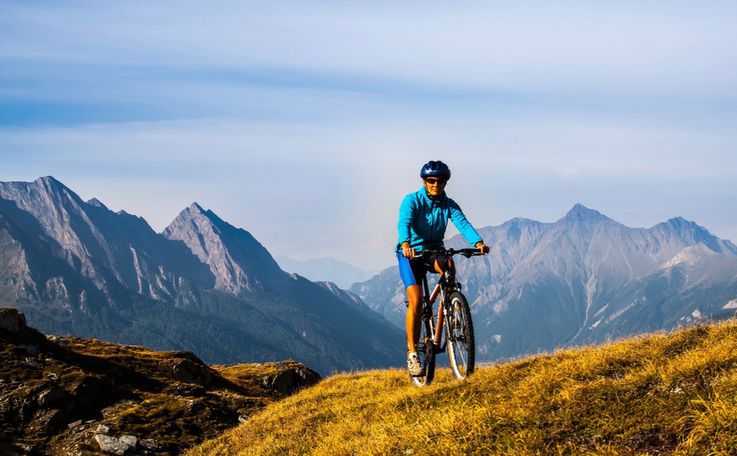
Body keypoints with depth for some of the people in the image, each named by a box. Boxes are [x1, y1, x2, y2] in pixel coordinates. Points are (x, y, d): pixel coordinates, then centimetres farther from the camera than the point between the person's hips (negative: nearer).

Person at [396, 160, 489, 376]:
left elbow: (462, 223, -20)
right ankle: (412, 353, -8)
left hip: (434, 250, 3)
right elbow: (404, 223, -31)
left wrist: (478, 242, -40)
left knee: (448, 266, -34)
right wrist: (406, 245, -52)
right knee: (416, 303, -16)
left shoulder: (449, 205, -3)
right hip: (410, 253, -3)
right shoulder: (412, 201, -13)